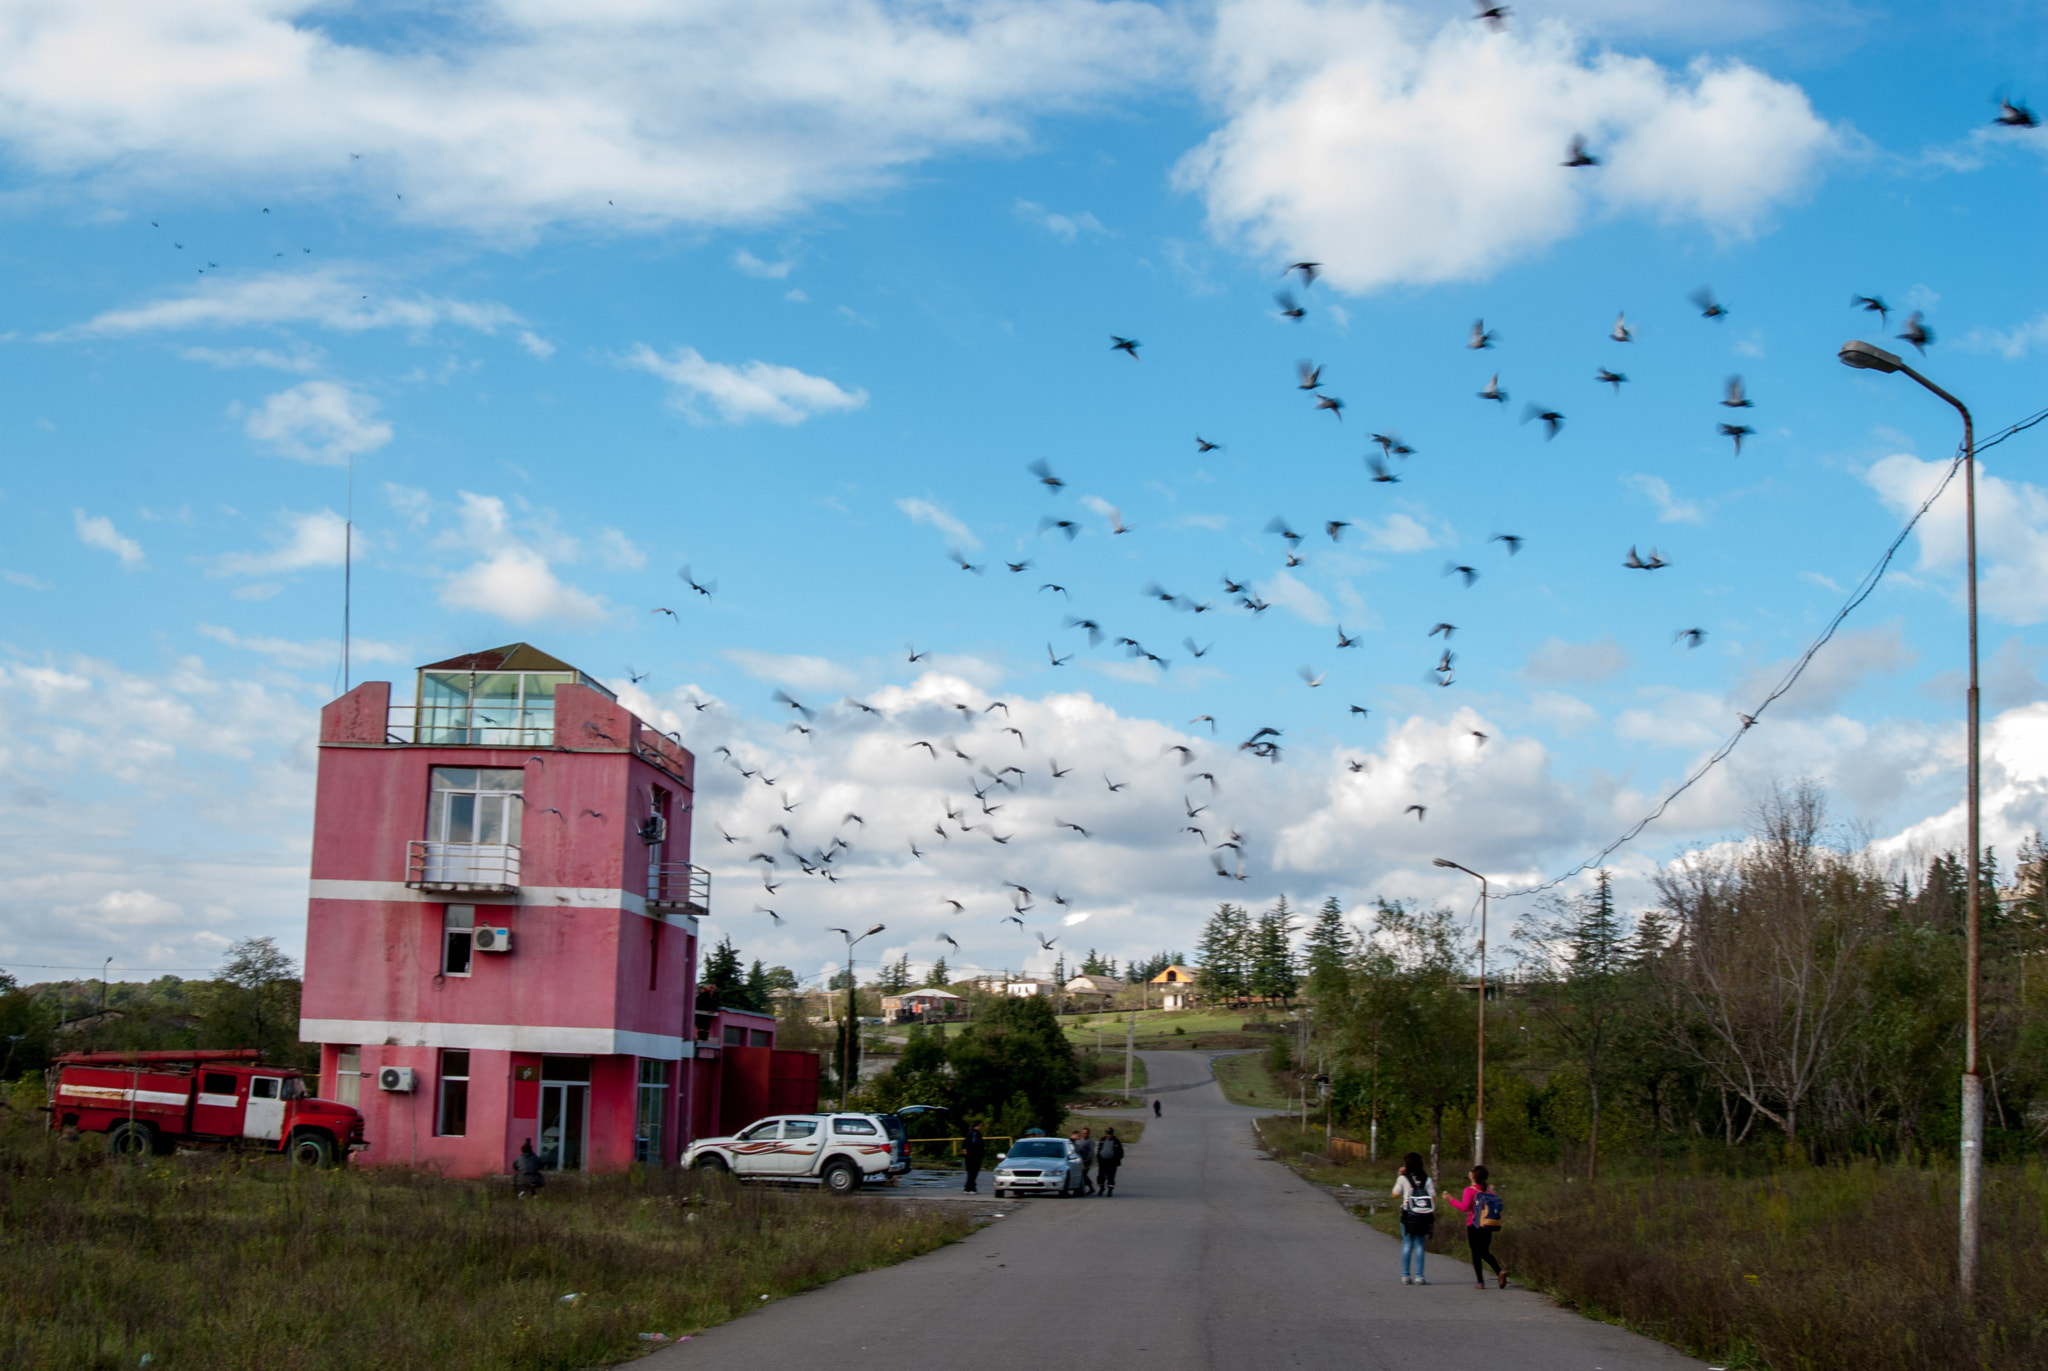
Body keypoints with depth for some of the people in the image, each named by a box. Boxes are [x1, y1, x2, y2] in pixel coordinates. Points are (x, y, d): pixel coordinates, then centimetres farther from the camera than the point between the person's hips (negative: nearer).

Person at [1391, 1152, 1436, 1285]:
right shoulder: (1427, 1179, 4)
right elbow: (1433, 1198, 2)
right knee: (1420, 1245, 4)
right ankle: (1419, 1276, 0)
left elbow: (1395, 1195, 10)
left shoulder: (1403, 1179, -2)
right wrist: (1433, 1217, 8)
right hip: (1424, 1216, 1)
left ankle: (1405, 1276, 2)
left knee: (1407, 1244, 5)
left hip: (1408, 1215, -1)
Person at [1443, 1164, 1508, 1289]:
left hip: (1473, 1226, -5)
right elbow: (1496, 1203, 13)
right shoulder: (1488, 1190, 5)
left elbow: (1465, 1207, -20)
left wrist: (1450, 1200, -10)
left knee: (1476, 1254, 4)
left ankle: (1480, 1282, 1)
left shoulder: (1469, 1190, -11)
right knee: (1485, 1252, 15)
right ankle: (1500, 1271, -8)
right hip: (1487, 1227, 5)